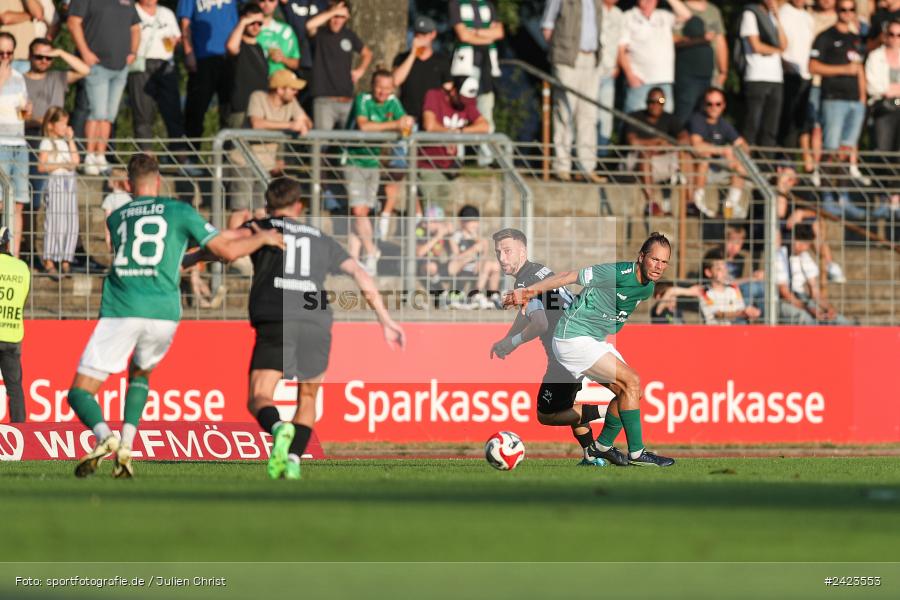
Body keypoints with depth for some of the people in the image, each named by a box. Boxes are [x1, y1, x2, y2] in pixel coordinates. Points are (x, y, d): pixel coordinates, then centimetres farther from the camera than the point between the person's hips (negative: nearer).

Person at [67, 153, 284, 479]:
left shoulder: (116, 217, 18)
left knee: (80, 393, 2)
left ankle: (104, 436, -30)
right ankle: (126, 447, 9)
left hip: (121, 310, -1)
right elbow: (227, 251, 8)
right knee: (140, 374, 30)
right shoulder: (179, 210, 10)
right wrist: (262, 237, 24)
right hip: (163, 313, 1)